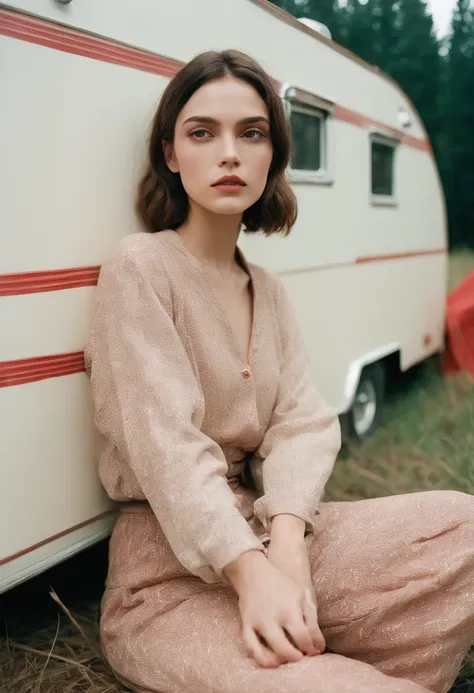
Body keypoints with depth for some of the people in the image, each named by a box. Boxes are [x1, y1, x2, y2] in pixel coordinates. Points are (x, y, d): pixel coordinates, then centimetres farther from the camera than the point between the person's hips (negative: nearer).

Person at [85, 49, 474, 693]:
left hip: (268, 529, 7)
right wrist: (250, 569, -30)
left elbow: (303, 422, 0)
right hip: (171, 568, -7)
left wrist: (287, 535, -19)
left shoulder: (269, 290, 13)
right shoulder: (140, 267, -8)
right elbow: (166, 443, -19)